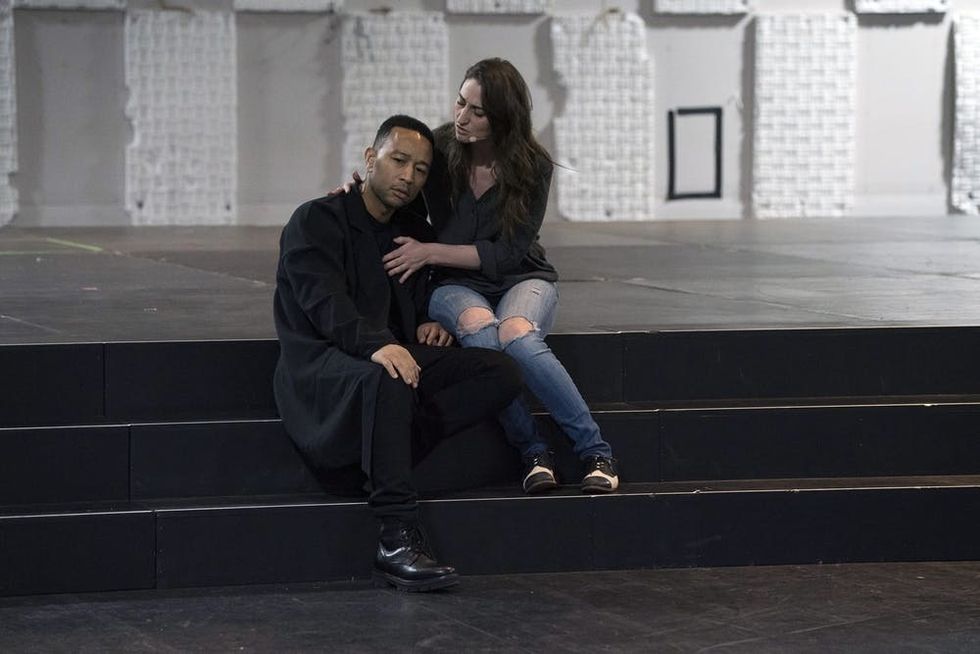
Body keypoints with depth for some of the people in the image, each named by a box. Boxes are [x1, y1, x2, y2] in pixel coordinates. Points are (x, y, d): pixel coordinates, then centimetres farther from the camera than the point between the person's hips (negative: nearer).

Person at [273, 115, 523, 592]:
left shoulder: (415, 233, 21)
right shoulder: (316, 221, -2)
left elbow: (426, 297, 34)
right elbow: (325, 303, -18)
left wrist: (431, 321, 7)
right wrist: (376, 343, -37)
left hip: (395, 357, 7)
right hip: (323, 365, -7)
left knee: (501, 373, -15)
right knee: (387, 380, -42)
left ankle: (386, 457, -27)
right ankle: (397, 542, -44)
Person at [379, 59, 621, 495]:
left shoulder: (532, 167, -8)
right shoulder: (437, 151, -4)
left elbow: (507, 253, -11)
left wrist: (430, 252, -18)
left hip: (521, 279, -1)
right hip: (456, 285, 1)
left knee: (516, 334, -37)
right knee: (480, 330, -37)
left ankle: (596, 453, -30)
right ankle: (533, 452, -29)